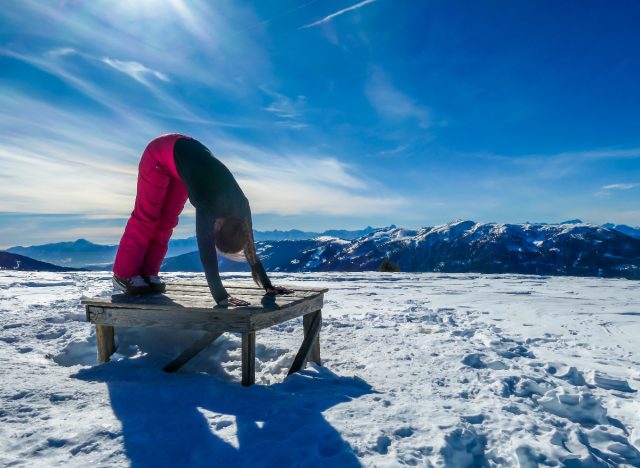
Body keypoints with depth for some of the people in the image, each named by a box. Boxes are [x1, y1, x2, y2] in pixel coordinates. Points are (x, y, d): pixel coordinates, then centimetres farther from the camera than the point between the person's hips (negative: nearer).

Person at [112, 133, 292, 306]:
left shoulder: (241, 205, -21)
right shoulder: (208, 207, -36)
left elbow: (250, 249, -14)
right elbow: (207, 255, -39)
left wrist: (268, 286, -13)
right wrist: (221, 298, -42)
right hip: (160, 154, -5)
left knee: (167, 219, 6)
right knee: (146, 216, -1)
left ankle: (147, 273, 17)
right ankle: (124, 274, 12)